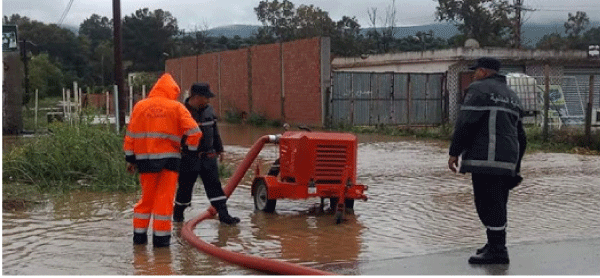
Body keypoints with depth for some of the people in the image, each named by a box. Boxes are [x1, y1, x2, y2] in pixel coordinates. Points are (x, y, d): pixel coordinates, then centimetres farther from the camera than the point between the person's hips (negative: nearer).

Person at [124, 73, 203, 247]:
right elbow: (194, 131, -7)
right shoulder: (176, 107, -1)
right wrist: (191, 149, 7)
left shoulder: (140, 106, 7)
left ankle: (139, 234, 18)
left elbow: (131, 134, 8)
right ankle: (161, 236, 4)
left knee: (146, 197, 16)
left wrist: (130, 159, 13)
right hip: (169, 158, -3)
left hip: (145, 159, 3)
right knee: (165, 198, 4)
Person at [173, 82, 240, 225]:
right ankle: (178, 214, 25)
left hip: (208, 156, 5)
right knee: (185, 187, 6)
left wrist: (219, 149, 22)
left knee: (214, 184, 1)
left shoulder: (209, 110, 9)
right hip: (189, 158, -5)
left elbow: (215, 131, 20)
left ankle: (223, 214, 1)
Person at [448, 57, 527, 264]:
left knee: (488, 203, -7)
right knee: (496, 203, 15)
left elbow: (465, 123, -13)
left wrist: (454, 152, -9)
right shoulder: (511, 96, 25)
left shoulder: (479, 89, -3)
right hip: (507, 160, 9)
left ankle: (496, 251, -8)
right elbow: (520, 135, 26)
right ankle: (495, 245, 22)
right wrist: (516, 166, 29)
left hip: (485, 158, -9)